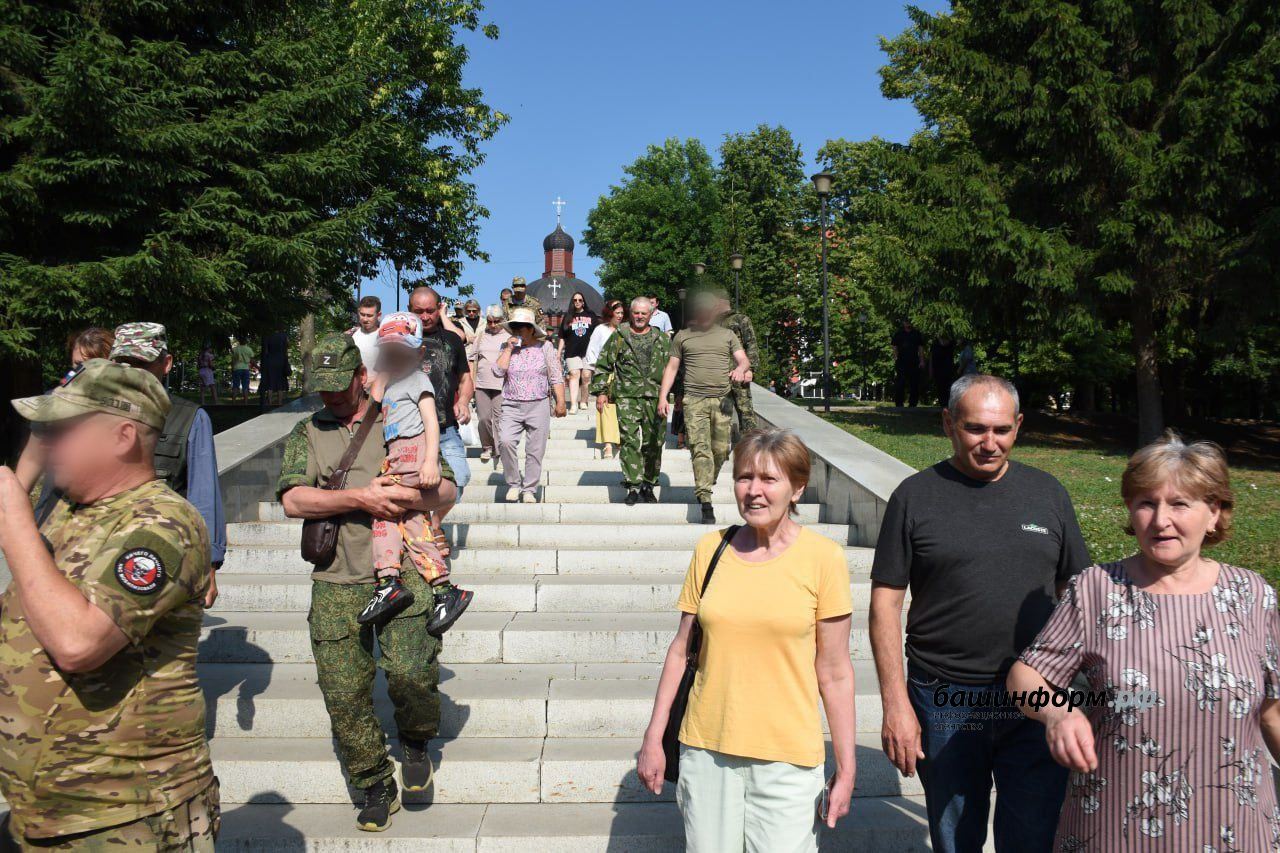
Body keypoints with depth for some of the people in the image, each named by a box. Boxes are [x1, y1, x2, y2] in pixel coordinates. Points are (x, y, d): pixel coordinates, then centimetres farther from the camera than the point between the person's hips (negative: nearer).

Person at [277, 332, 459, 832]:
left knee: (410, 673, -17)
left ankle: (416, 744, 17)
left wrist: (407, 497, -15)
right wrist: (360, 497, -13)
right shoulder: (307, 433, 12)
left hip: (402, 572, -2)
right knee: (344, 693, 3)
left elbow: (446, 490, 6)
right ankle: (376, 787, 22)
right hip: (336, 583, 2)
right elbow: (293, 500, -3)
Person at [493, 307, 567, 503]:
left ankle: (529, 489, 12)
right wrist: (509, 348, -6)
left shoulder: (545, 347, 5)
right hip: (511, 406, 1)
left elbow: (556, 377, 4)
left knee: (535, 451, 0)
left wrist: (560, 402, -4)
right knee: (505, 441, -20)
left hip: (538, 406, 0)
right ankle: (513, 484, -4)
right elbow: (498, 371, -5)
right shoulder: (507, 348, 10)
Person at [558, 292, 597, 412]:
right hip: (572, 351, 0)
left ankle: (583, 401, 9)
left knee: (586, 376, -5)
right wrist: (559, 353, 9)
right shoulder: (568, 317, 14)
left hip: (588, 350, 0)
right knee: (574, 374, -12)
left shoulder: (591, 315, 13)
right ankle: (573, 404, -18)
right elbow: (562, 337, 15)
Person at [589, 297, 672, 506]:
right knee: (630, 441, -10)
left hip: (655, 398, 2)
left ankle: (648, 485, 16)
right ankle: (633, 487, -9)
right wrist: (600, 391, 1)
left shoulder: (662, 340, 12)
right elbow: (602, 366, 9)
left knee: (654, 443, 4)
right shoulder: (618, 337, 8)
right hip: (627, 397, -2)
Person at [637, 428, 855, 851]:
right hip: (706, 749, 3)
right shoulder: (710, 550, 1)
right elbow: (681, 650, 7)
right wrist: (653, 738, 7)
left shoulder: (823, 558, -7)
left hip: (787, 757, -2)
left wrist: (846, 768, -2)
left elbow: (834, 674, -4)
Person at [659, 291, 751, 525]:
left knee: (721, 449, 0)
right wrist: (662, 397, 3)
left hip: (722, 400, 2)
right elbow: (671, 368, 12)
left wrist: (740, 369, -16)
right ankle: (706, 502, -16)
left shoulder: (727, 335, 16)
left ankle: (705, 487, 24)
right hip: (694, 400, -2)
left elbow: (744, 360, 9)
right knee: (700, 449, -12)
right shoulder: (682, 336, 13)